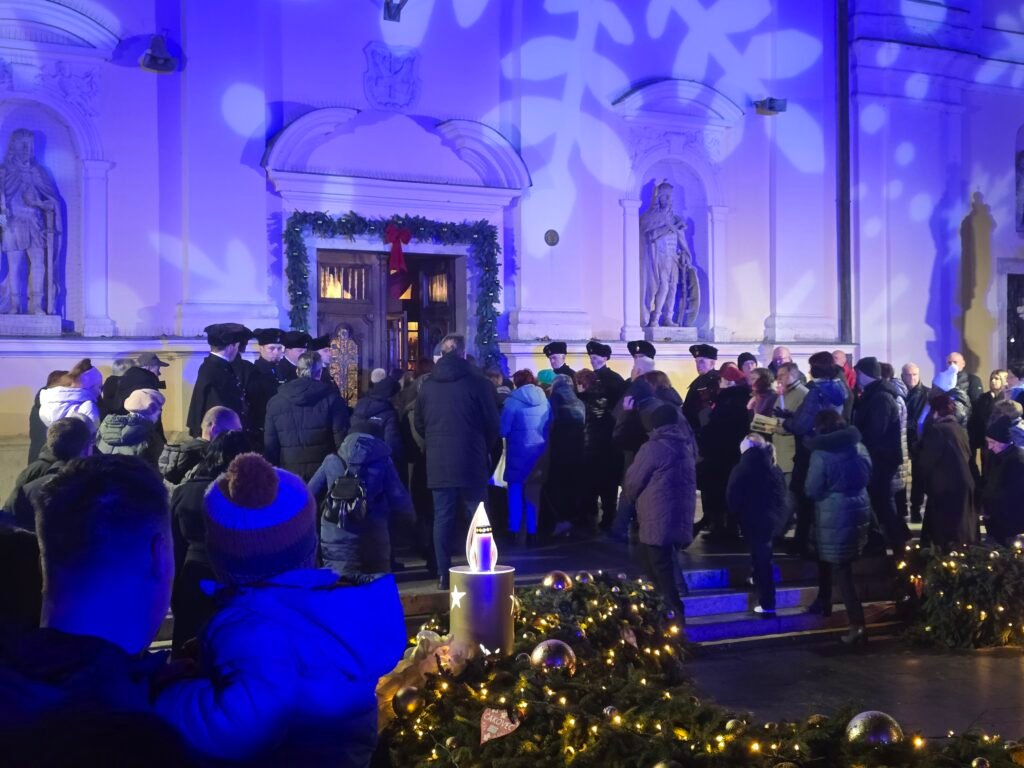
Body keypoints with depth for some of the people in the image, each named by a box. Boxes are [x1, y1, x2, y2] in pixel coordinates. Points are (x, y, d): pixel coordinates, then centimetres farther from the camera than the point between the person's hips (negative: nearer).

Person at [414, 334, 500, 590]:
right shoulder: (478, 383, -6)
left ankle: (444, 575, 5)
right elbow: (493, 425, -1)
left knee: (442, 518, 6)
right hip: (472, 461, -2)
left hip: (438, 462, 3)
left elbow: (419, 425, 12)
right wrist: (485, 449, 16)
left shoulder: (427, 385, 5)